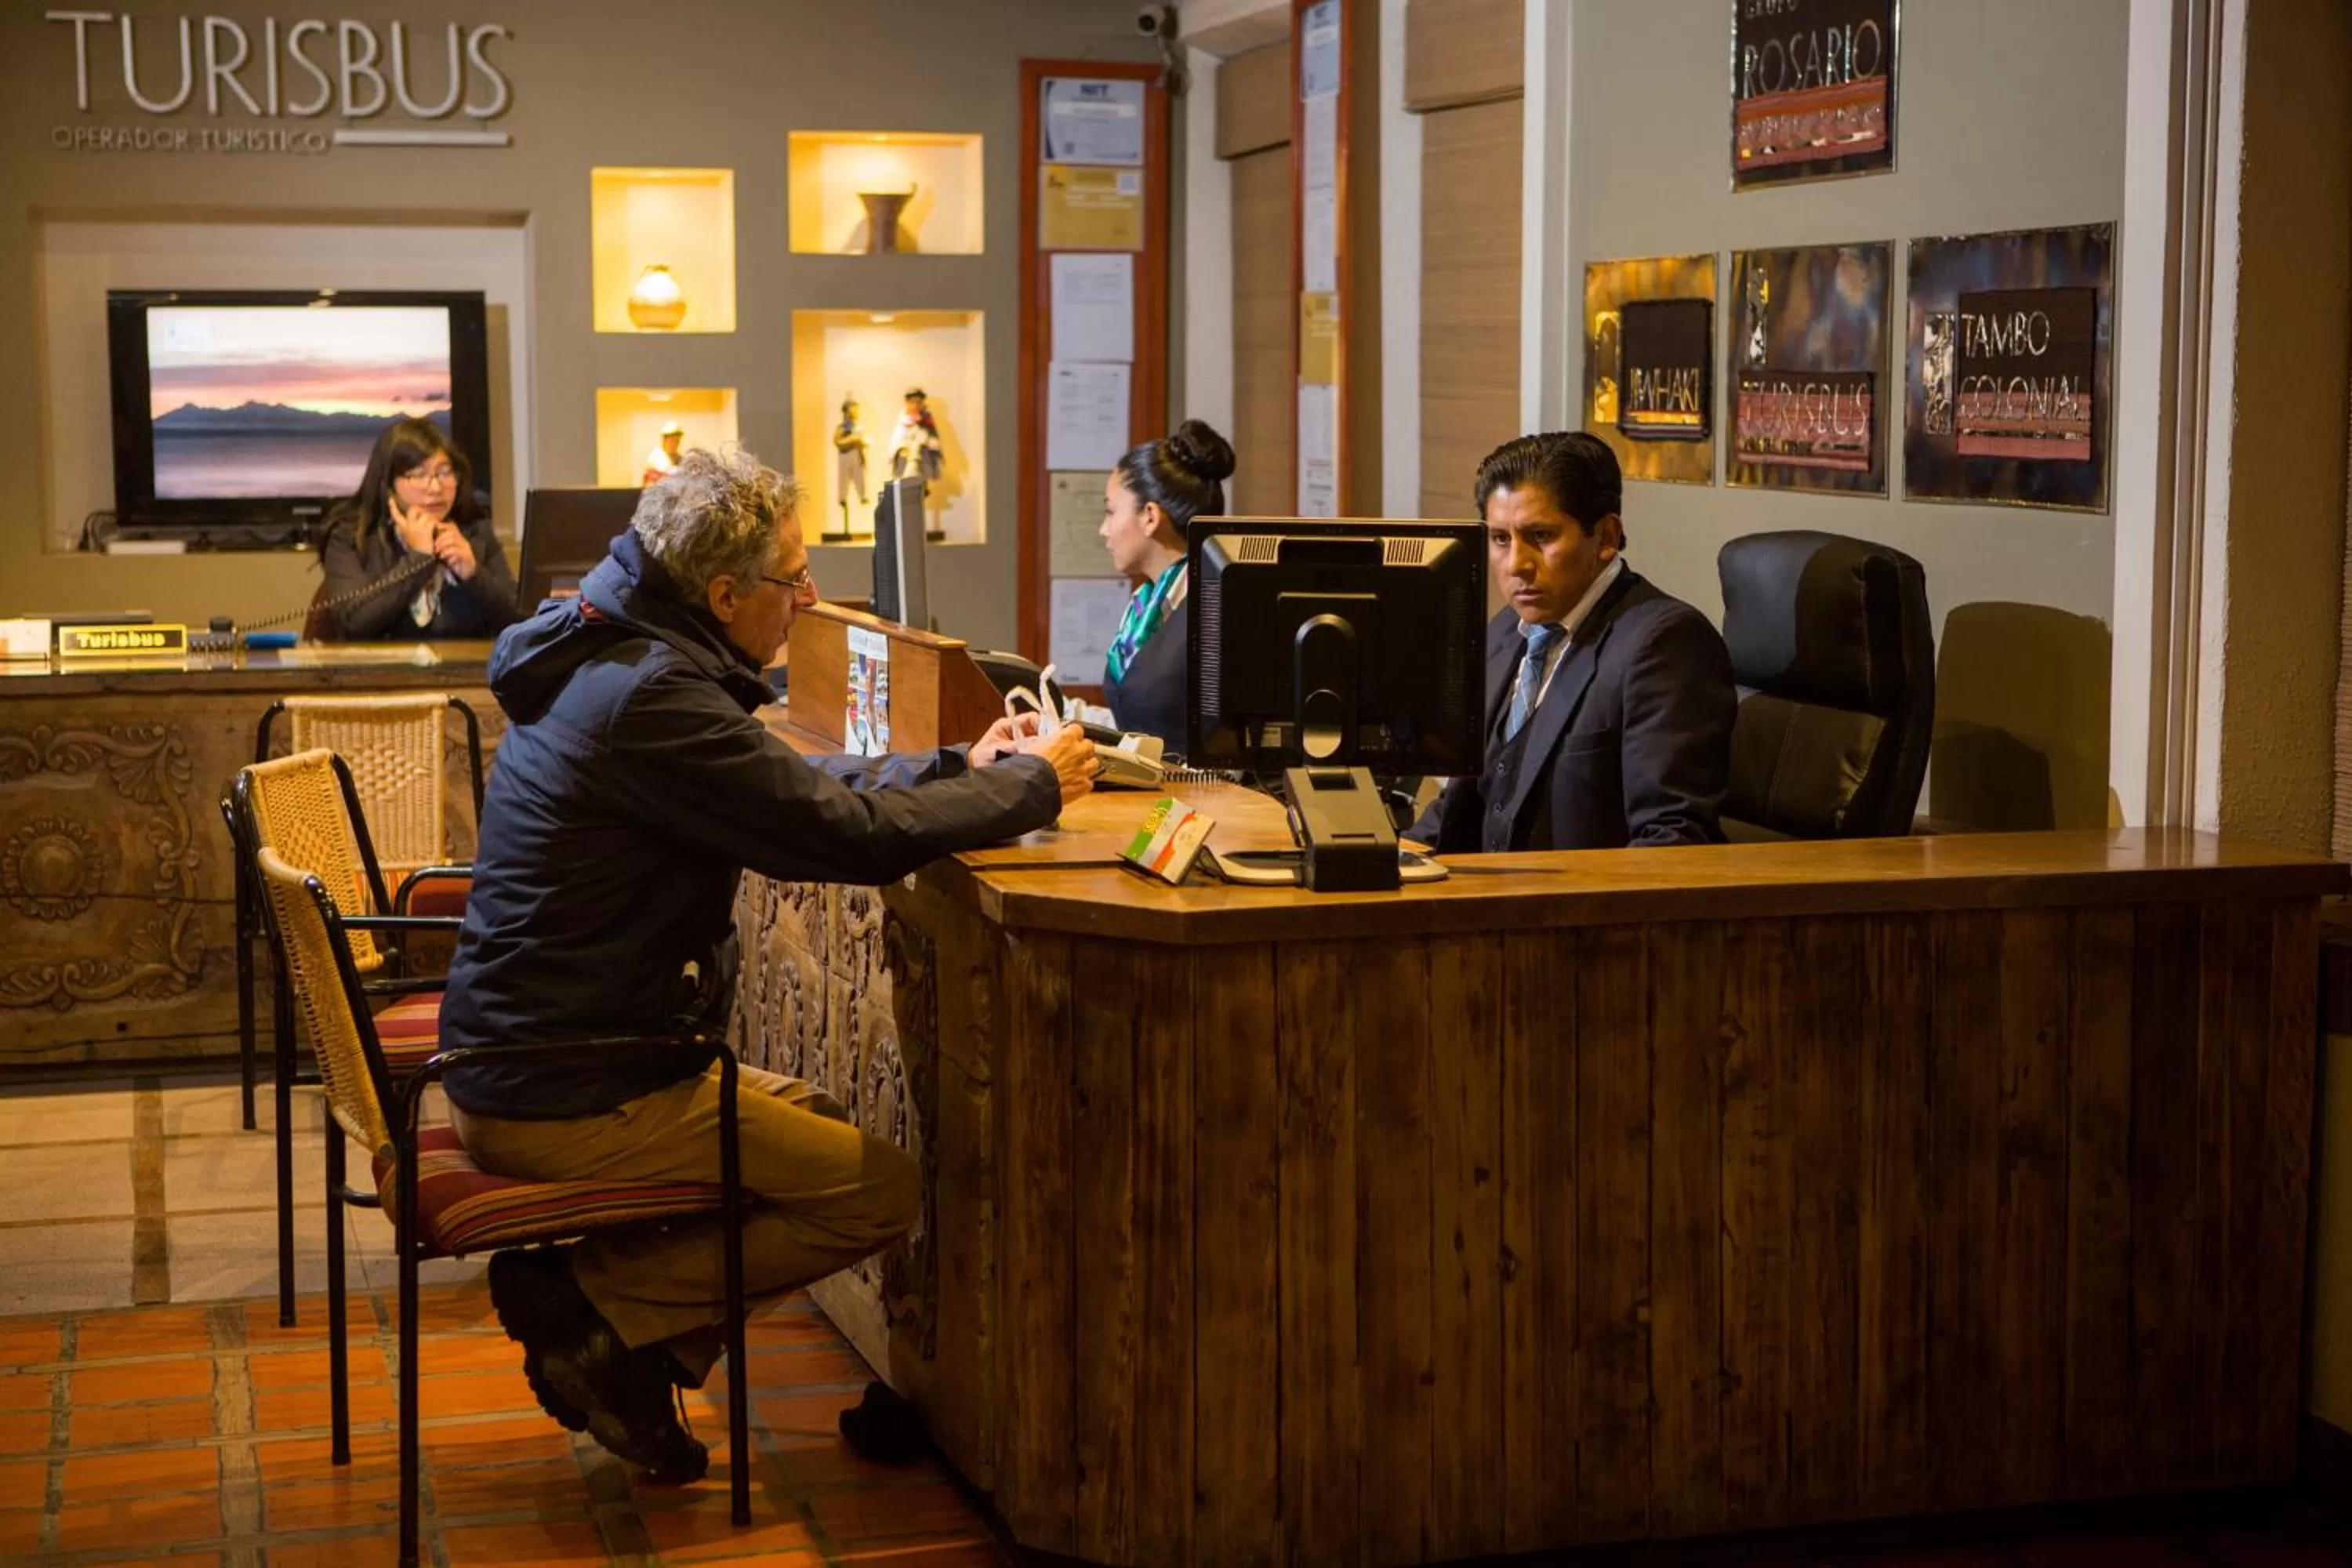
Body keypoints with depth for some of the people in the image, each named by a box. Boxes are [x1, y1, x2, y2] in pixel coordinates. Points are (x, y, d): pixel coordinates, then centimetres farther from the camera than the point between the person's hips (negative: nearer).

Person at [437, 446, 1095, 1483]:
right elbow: (844, 832, -22)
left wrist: (961, 771, 11)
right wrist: (1029, 786, -8)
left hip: (522, 1060, 10)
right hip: (565, 1104, -10)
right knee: (883, 1191, -3)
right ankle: (599, 1302, -3)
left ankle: (590, 1292, 7)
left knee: (817, 1121, 23)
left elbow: (791, 781, 19)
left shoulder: (615, 660, 9)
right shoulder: (649, 699, -23)